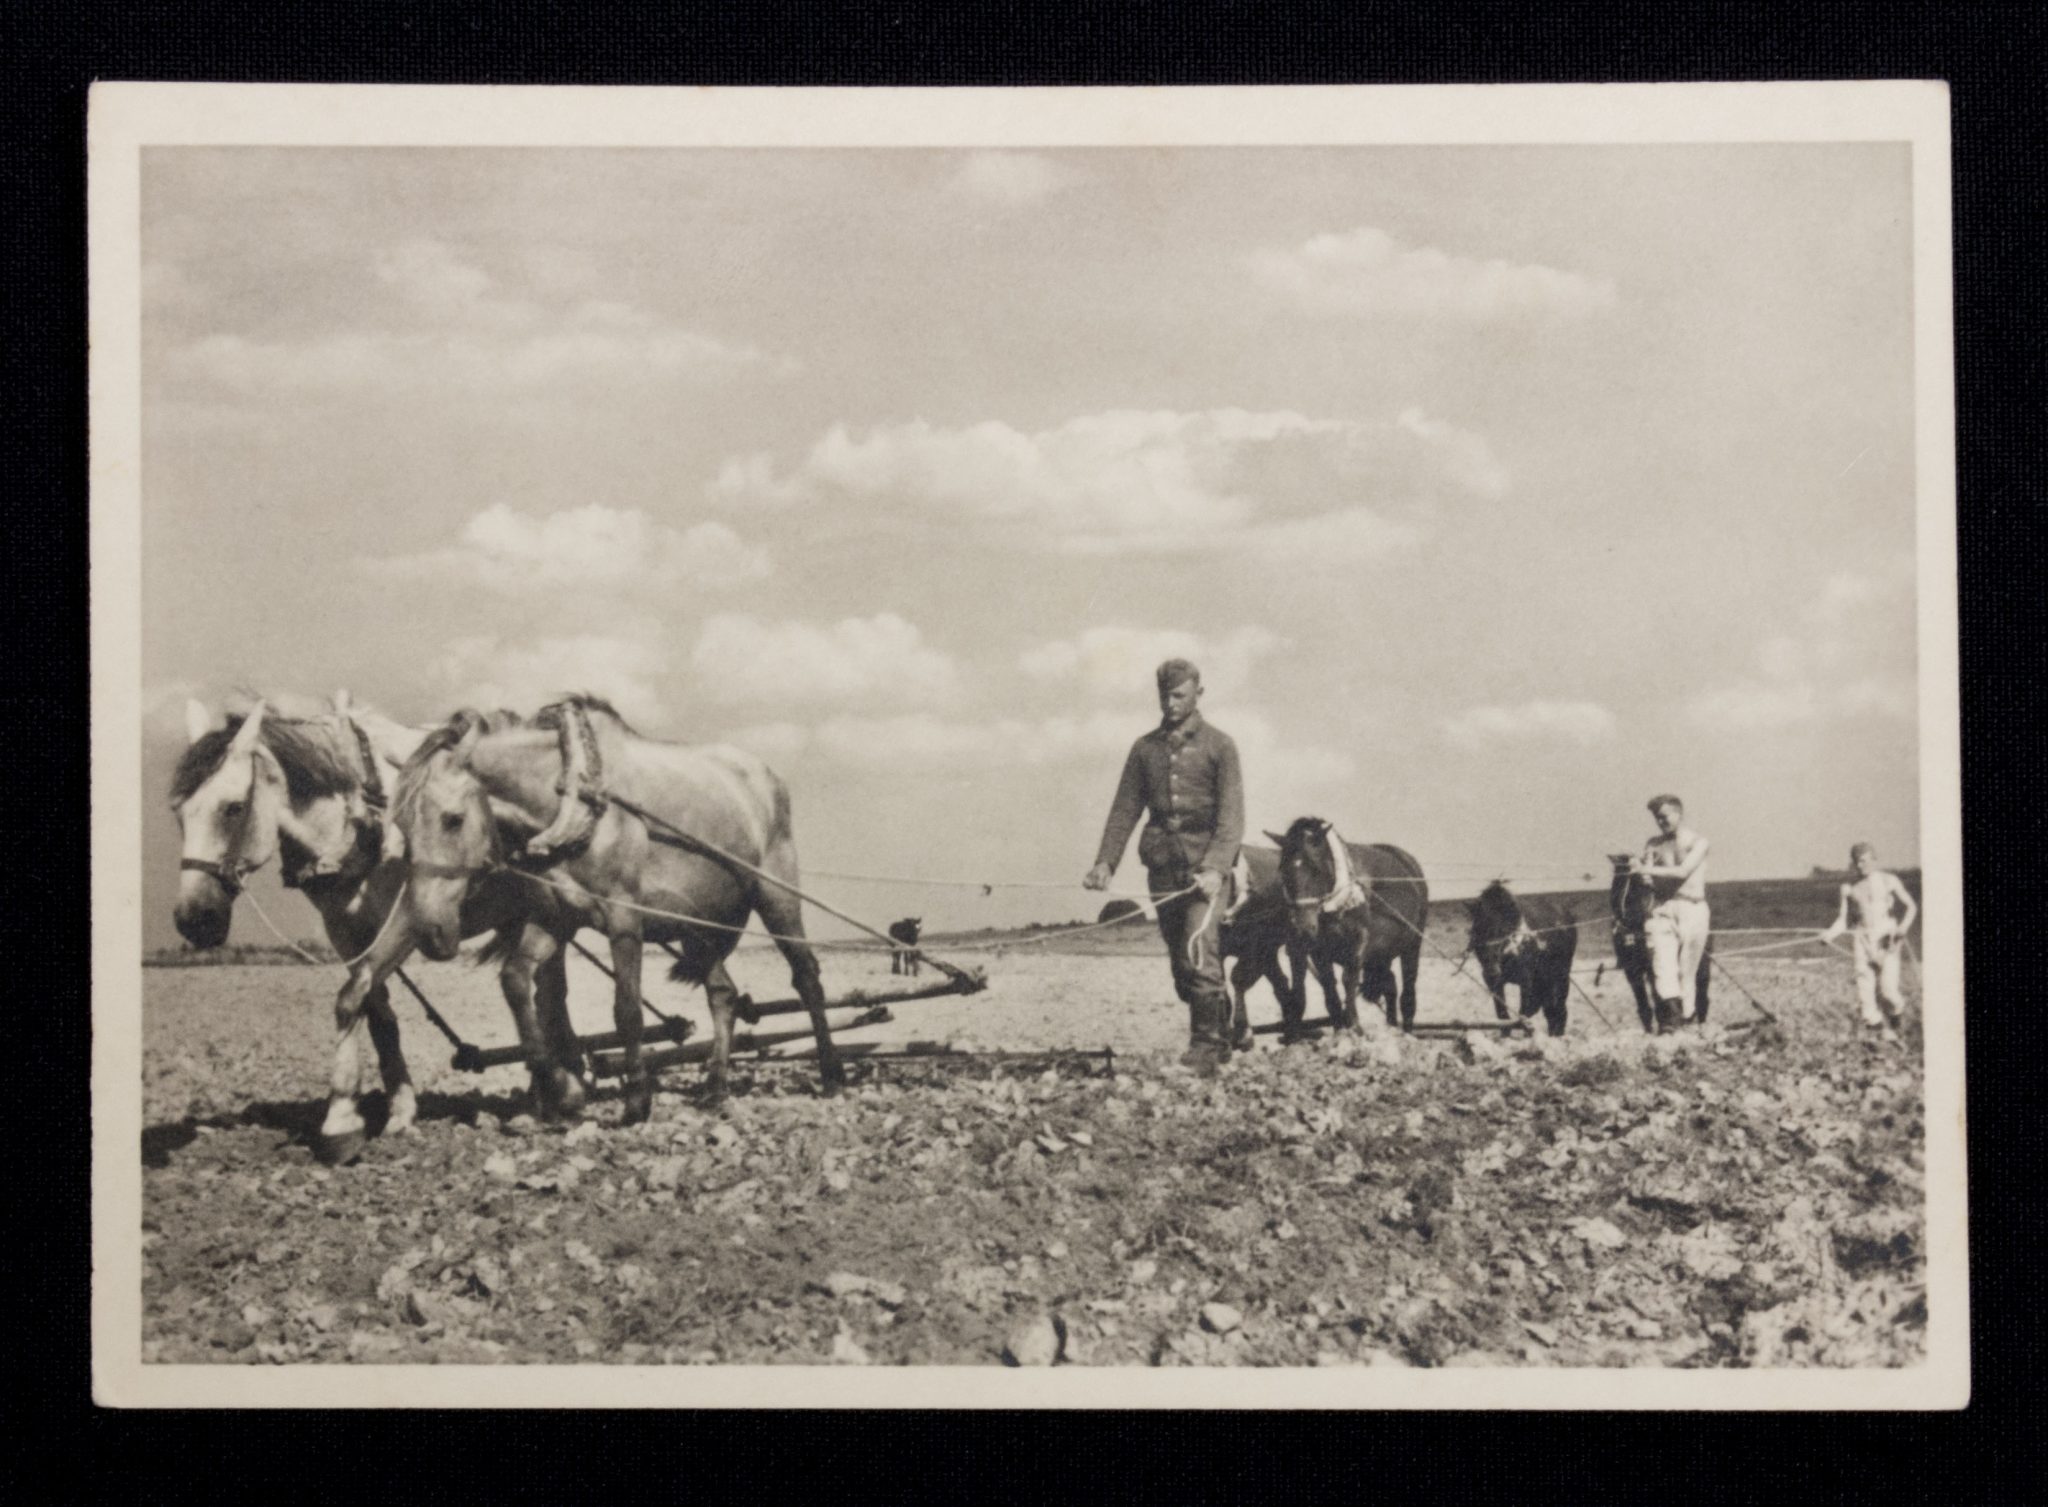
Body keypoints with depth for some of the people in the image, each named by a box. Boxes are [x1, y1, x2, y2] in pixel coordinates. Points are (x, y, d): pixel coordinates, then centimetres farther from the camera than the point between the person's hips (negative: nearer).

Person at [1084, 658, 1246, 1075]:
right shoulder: (1146, 748, 11)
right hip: (1163, 867, 5)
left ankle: (1206, 1046, -9)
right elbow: (1125, 809, 9)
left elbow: (1231, 817, -8)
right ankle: (1230, 1030, 26)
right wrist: (1105, 862, -4)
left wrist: (1215, 869, -21)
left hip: (1205, 866, -5)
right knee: (1182, 969, 9)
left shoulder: (1218, 745, 0)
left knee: (1198, 954, -17)